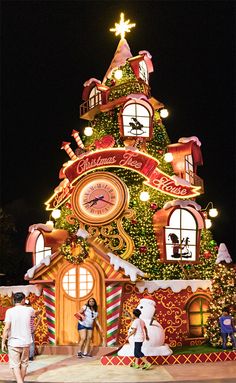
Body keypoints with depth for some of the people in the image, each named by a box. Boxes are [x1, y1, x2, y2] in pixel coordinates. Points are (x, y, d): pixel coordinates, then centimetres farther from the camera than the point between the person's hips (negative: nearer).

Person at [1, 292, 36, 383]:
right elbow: (34, 313, 25)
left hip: (13, 342, -2)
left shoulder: (9, 311, -8)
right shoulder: (29, 310, 0)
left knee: (15, 365, 2)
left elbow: (6, 328, -14)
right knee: (24, 363, 19)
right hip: (25, 342, 3)